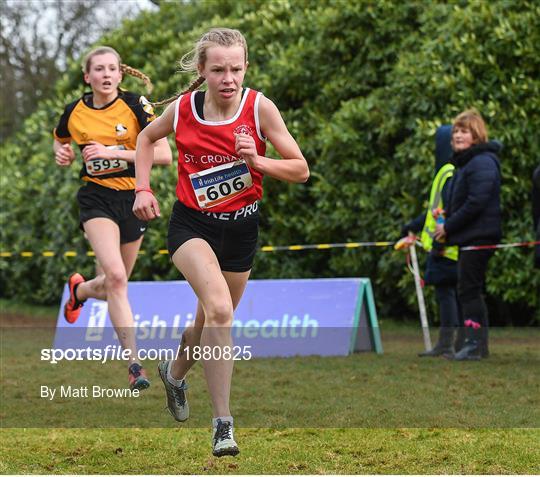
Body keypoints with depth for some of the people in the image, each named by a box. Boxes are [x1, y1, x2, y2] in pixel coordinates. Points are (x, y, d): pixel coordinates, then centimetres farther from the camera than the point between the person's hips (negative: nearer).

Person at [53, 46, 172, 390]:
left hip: (134, 198, 1)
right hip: (97, 198, -1)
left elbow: (165, 155, -15)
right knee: (115, 276, -23)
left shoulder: (135, 106, -8)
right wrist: (63, 155, -2)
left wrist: (114, 152, -22)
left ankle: (80, 290, 50)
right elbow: (60, 142, 22)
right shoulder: (74, 113, 0)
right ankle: (134, 364, -22)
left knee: (114, 285, 12)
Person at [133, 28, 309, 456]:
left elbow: (301, 169, -9)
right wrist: (143, 188, 2)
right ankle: (223, 421, -22)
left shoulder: (259, 107, -13)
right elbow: (147, 137, 13)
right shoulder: (182, 108, -10)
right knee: (219, 308, -26)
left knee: (213, 317, 18)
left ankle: (175, 373, 52)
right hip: (192, 224, -2)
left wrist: (257, 161, -26)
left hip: (241, 226, 2)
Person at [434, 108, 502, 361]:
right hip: (468, 237, 10)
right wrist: (446, 223, 10)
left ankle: (475, 344, -8)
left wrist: (448, 227, -15)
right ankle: (478, 345, 17)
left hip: (479, 236, -10)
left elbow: (476, 203, -21)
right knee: (470, 291, 12)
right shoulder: (464, 162, 19)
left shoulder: (482, 163, -14)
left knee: (469, 290, -10)